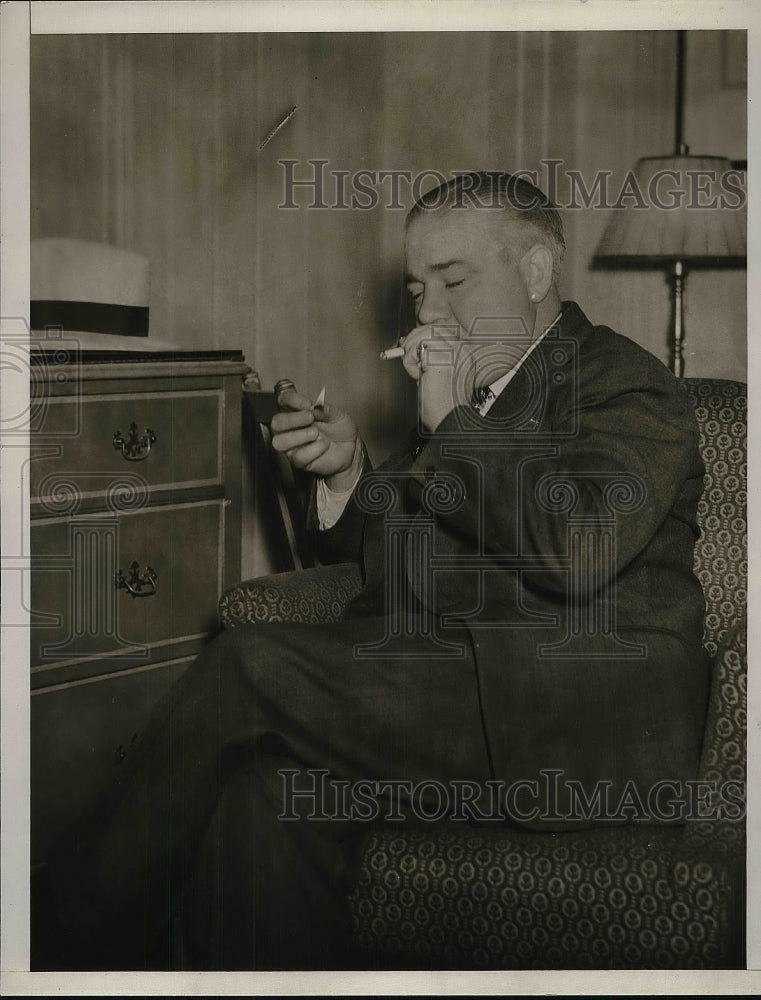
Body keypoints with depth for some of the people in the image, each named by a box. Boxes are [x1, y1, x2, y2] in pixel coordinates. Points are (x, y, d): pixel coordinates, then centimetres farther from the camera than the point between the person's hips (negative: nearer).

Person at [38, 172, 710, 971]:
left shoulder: (627, 385, 1)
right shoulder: (457, 400, 24)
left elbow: (577, 551, -17)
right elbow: (392, 559, 28)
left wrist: (453, 421, -8)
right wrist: (348, 471, 9)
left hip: (585, 723, -7)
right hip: (445, 697, 7)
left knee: (247, 665, -20)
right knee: (254, 801, -25)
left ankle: (95, 920, -3)